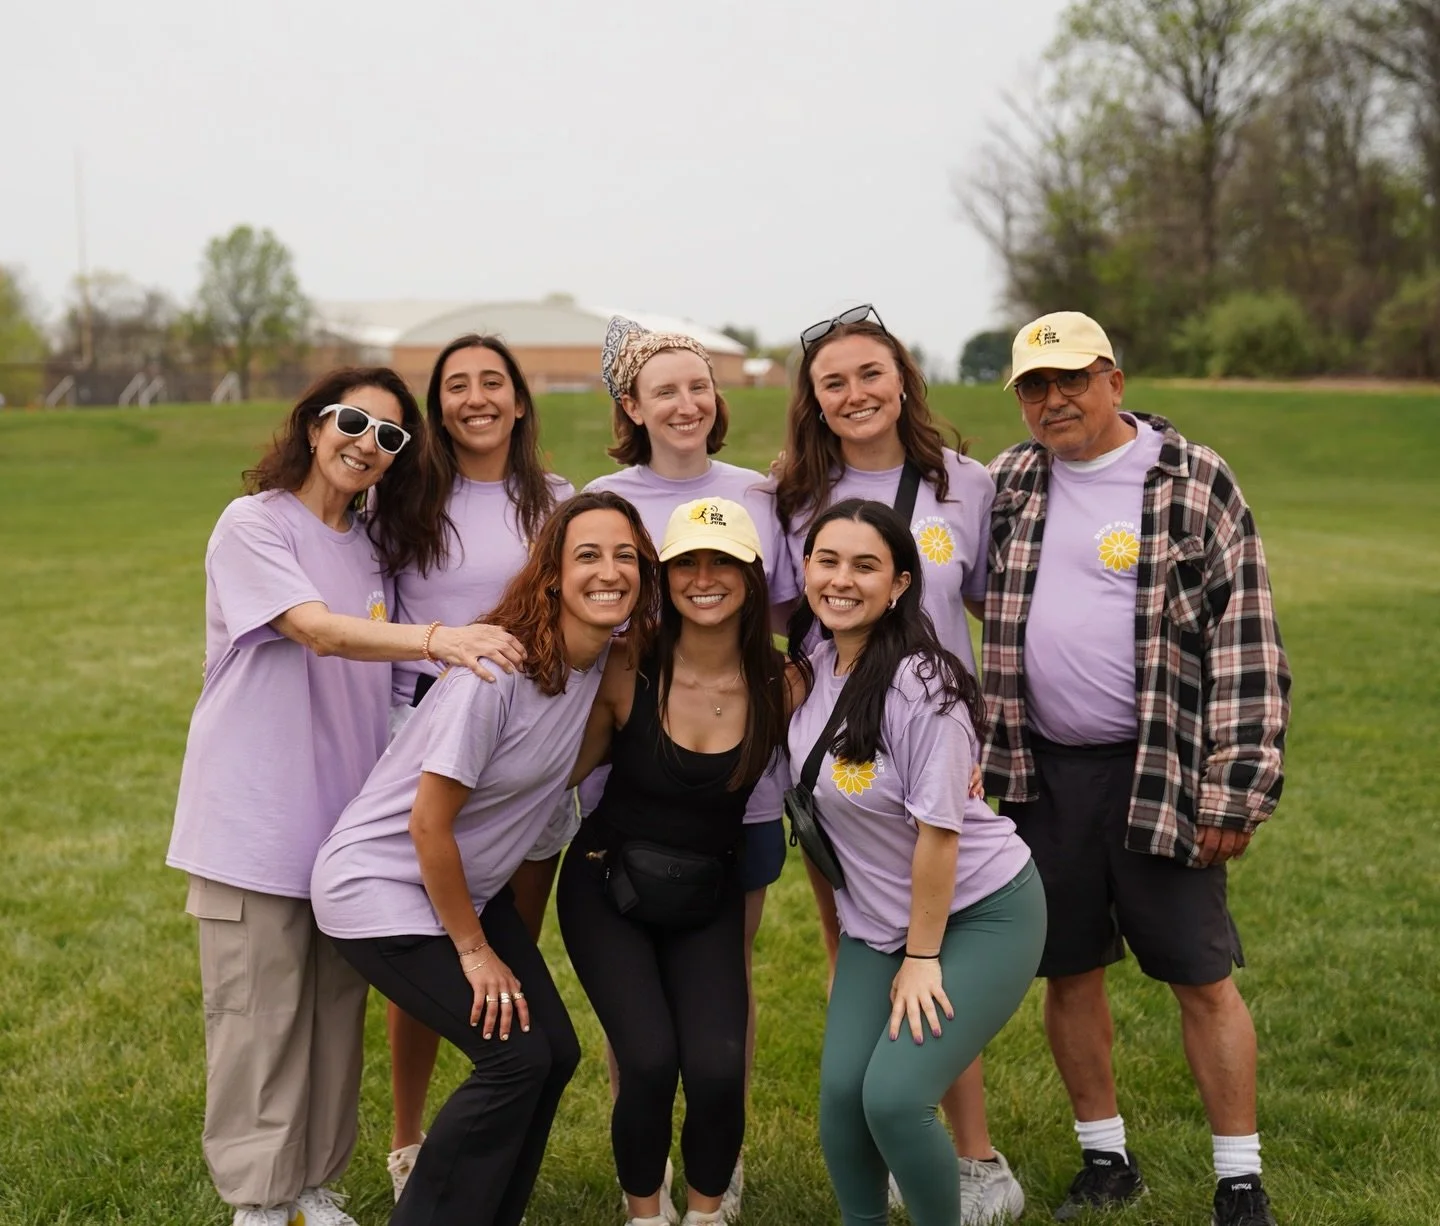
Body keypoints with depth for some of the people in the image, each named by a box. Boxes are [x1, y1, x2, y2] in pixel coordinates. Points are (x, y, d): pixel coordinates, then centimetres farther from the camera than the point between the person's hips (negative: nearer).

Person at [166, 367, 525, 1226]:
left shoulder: (375, 545, 12)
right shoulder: (254, 525, -9)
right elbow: (319, 632, -25)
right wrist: (438, 639, -39)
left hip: (347, 820, 6)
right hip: (257, 822, -6)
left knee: (337, 1010, 11)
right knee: (261, 1013, 0)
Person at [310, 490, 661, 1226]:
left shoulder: (605, 659, -5)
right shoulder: (499, 672, -27)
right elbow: (428, 825, -22)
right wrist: (473, 949, -13)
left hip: (468, 884, 8)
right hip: (382, 885, -8)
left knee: (557, 1052, 2)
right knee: (515, 1056, -13)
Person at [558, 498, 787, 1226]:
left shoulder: (779, 684, -10)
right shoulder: (627, 672, -15)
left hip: (709, 899, 1)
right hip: (607, 889, -1)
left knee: (718, 1070, -15)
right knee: (648, 1061, -17)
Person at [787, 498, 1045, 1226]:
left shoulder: (920, 686, -24)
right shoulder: (814, 660, -4)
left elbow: (937, 831, -20)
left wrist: (922, 957, -14)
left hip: (981, 915, -6)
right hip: (877, 920, 6)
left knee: (894, 1096, -16)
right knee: (841, 1089, -6)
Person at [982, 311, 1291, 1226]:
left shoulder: (1194, 482, -6)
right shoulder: (1008, 485, 7)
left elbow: (1247, 645, -8)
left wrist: (1234, 791, -13)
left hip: (1160, 773, -4)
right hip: (1042, 771, 5)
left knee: (1202, 977, 2)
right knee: (1069, 971, 12)